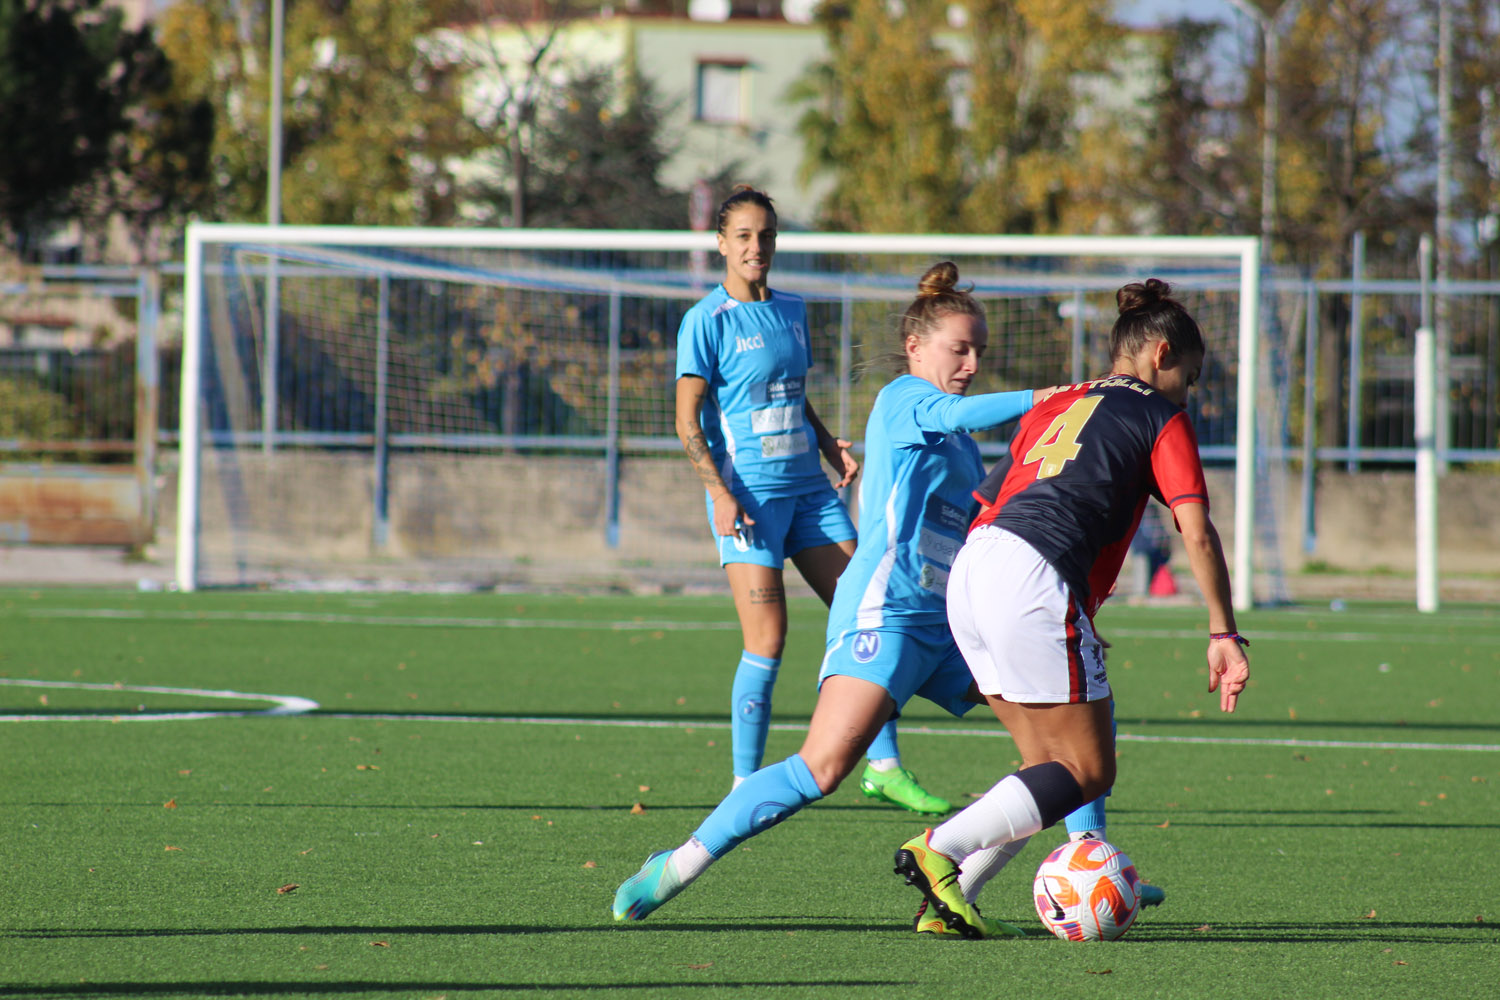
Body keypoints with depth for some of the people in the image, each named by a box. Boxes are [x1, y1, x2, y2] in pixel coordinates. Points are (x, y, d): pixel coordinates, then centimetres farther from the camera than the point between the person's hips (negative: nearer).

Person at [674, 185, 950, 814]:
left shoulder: (791, 312, 14)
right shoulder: (708, 321, -6)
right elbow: (687, 423, -8)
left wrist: (830, 446, 7)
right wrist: (721, 494, -17)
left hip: (808, 488, 6)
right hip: (750, 493, -6)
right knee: (767, 642, -10)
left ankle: (883, 767, 7)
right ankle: (745, 784, 0)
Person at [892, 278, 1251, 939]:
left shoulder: (1056, 406, 29)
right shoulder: (1160, 417, 9)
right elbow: (1197, 532, -2)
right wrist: (1223, 635, 0)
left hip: (970, 568, 8)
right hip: (1035, 579, -8)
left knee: (1050, 768, 14)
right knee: (1087, 772, -1)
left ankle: (950, 897, 2)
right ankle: (939, 850, -15)